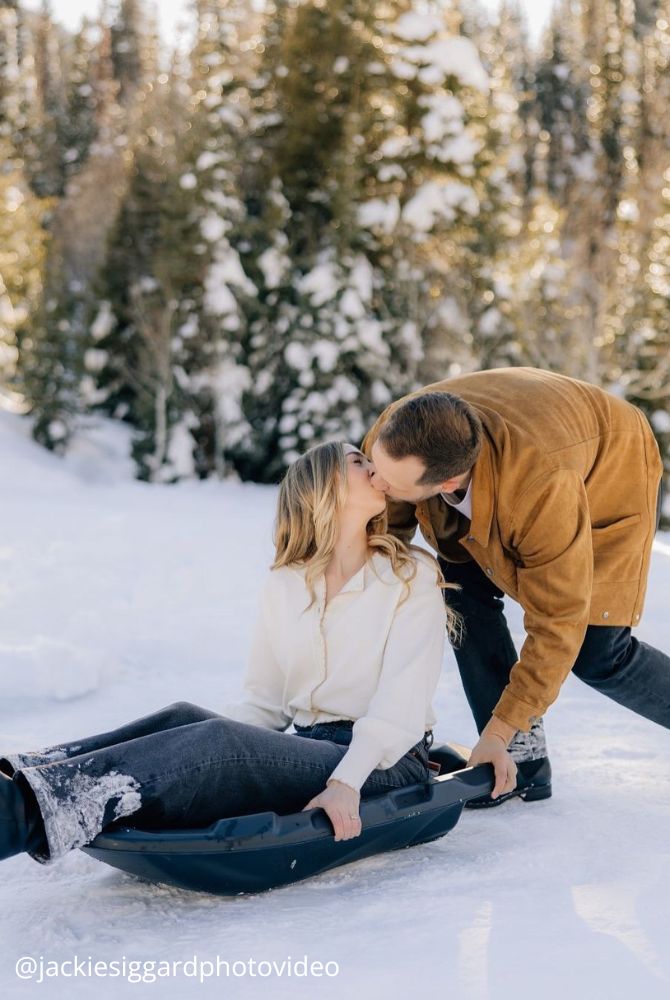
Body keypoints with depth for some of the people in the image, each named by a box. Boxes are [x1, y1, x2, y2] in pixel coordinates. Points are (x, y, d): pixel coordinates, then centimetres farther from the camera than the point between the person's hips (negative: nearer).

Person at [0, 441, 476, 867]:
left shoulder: (412, 575, 0)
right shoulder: (284, 585, 13)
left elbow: (403, 696, -12)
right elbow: (264, 701, 11)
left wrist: (346, 782, -27)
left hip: (389, 767, -4)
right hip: (306, 752, 4)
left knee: (219, 741, -30)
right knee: (185, 720, -24)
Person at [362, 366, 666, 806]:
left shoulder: (543, 487, -47)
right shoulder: (392, 438, -31)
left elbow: (558, 621, -36)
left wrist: (500, 730, -31)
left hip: (612, 476, -5)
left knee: (596, 655, -10)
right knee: (463, 586, -15)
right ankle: (523, 759, -5)